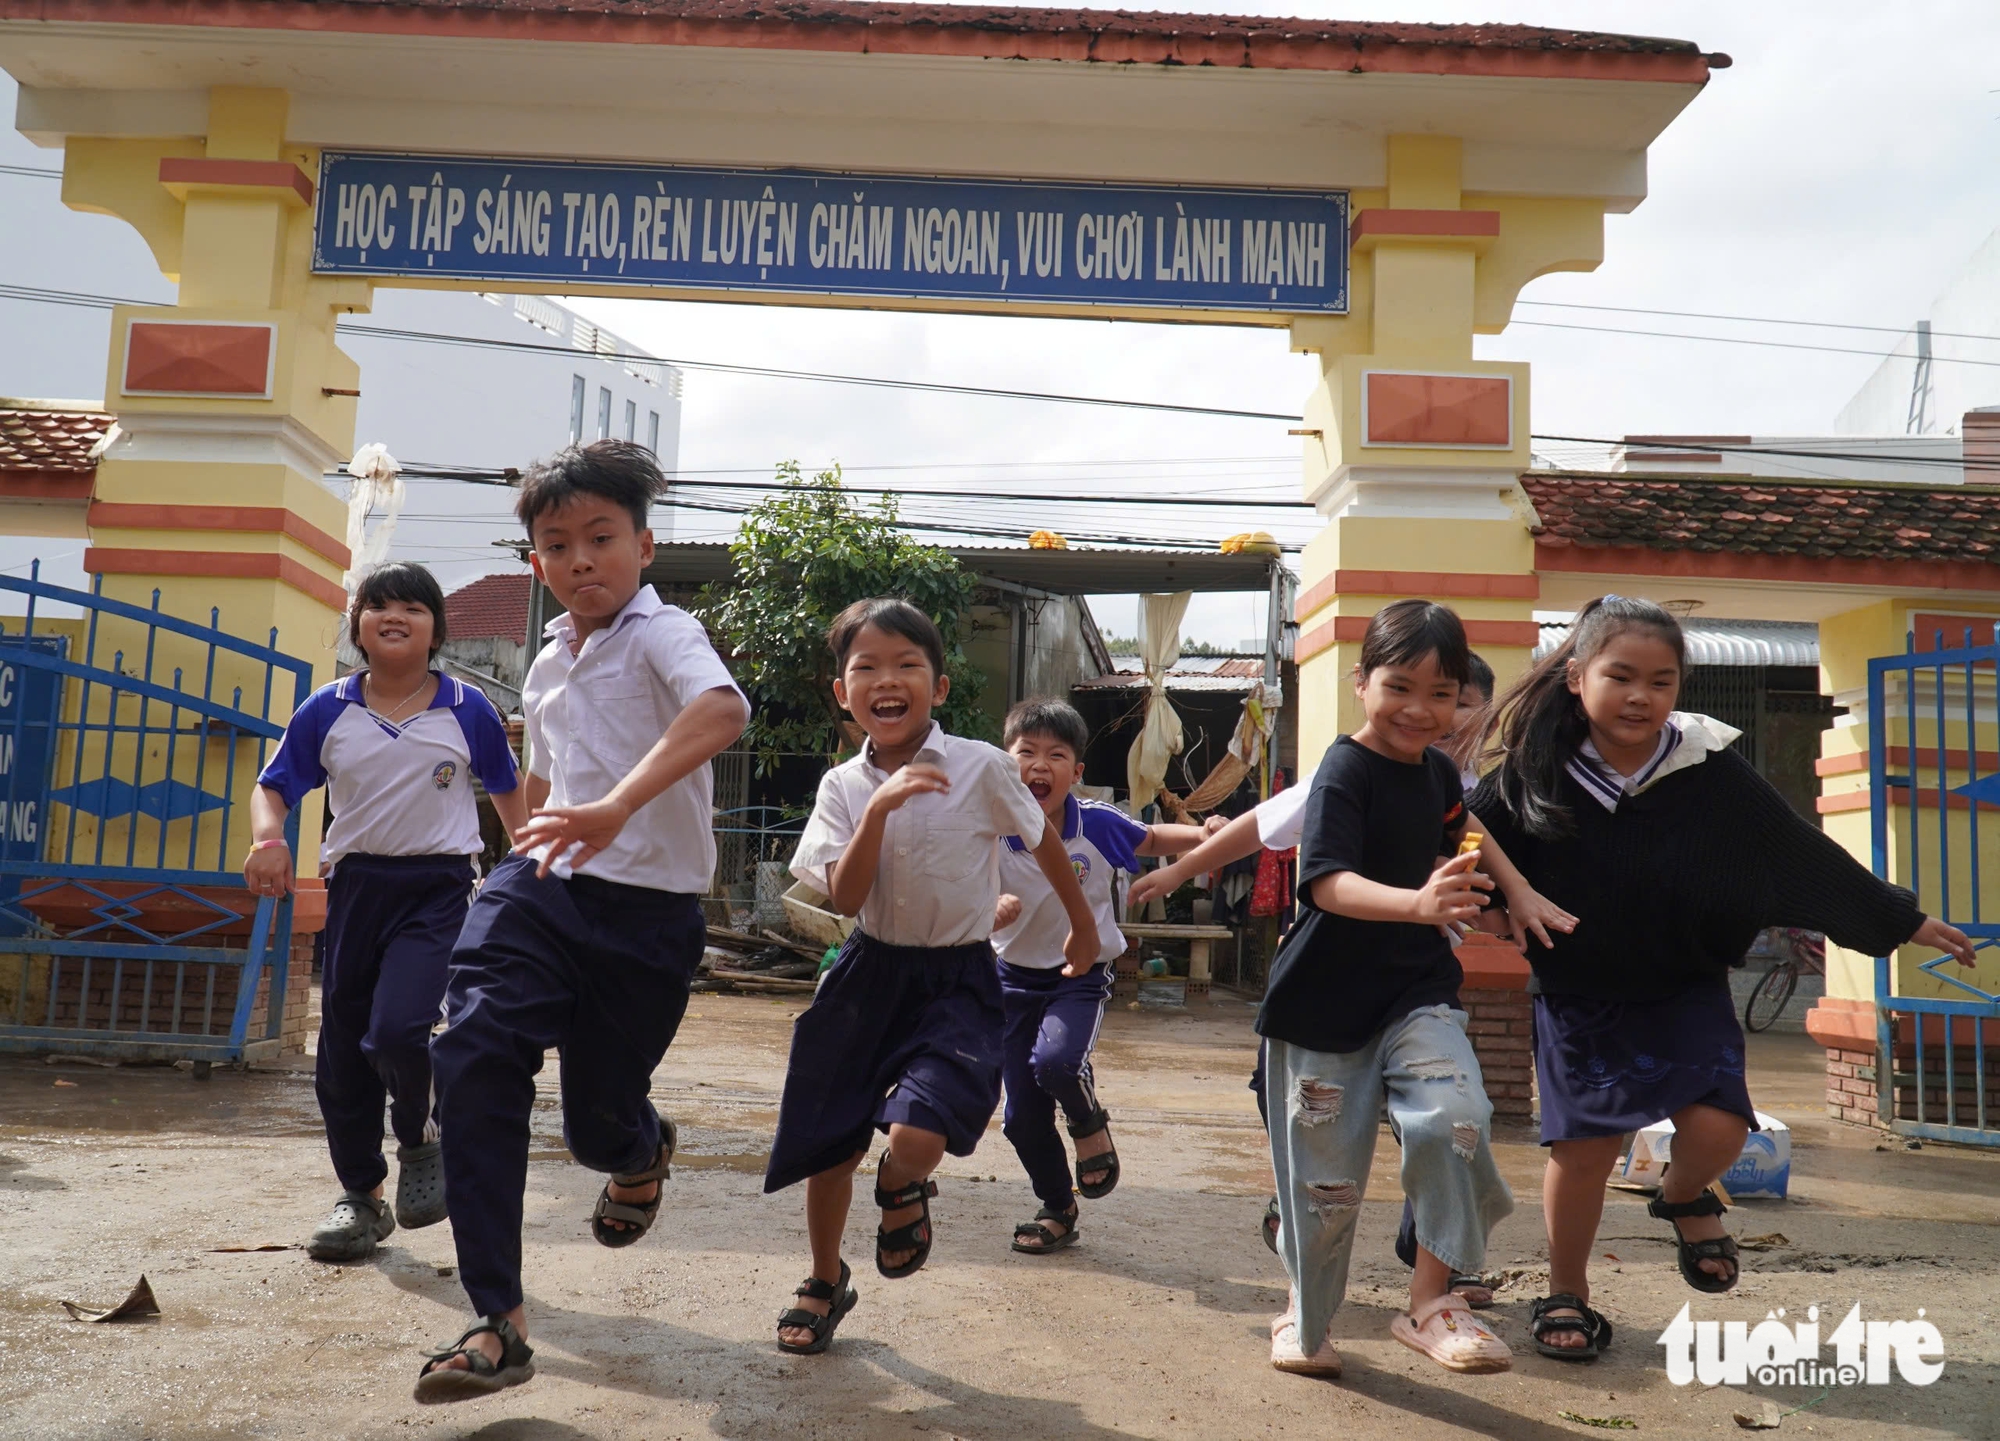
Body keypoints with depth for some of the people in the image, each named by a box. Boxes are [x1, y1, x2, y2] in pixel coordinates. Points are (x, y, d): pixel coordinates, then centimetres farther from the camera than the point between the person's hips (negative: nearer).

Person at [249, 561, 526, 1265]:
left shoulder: (468, 711, -1)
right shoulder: (327, 711, 3)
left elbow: (508, 790, 11)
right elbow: (273, 787, 6)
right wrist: (267, 838, -14)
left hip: (438, 888, -3)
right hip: (357, 884, 3)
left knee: (397, 1029, -22)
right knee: (341, 1053, 9)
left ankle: (421, 1139, 10)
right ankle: (361, 1196, 28)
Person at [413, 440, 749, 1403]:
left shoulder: (661, 634, -8)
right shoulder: (546, 667, 16)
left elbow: (722, 710, -32)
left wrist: (616, 806, -44)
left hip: (648, 909, -5)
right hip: (543, 888, 5)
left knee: (597, 1123, 4)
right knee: (473, 1053, -20)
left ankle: (644, 1151, 46)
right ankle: (499, 1322, -13)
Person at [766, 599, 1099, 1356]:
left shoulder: (982, 767, -11)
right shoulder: (845, 785, -3)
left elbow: (1043, 838, 6)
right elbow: (844, 897, -14)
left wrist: (1082, 924, 17)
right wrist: (879, 809, -26)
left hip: (958, 979, -3)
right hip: (871, 972, 3)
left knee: (917, 1133, -26)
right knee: (828, 1142, 12)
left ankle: (902, 1190, 14)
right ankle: (826, 1281, 40)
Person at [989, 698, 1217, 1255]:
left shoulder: (1098, 825, -13)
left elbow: (1151, 839, 7)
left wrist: (1205, 834, -11)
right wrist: (986, 916, -34)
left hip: (1081, 973, -2)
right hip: (1015, 978, 2)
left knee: (1053, 1060, -30)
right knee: (1022, 1115, 7)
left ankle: (1091, 1124, 6)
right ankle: (1058, 1210, 33)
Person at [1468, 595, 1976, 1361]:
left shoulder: (1711, 772, -14)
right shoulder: (1532, 776, -15)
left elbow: (1803, 858, -3)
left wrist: (1900, 920, 5)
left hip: (1686, 989, 1)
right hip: (1577, 996, -1)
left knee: (1716, 1125, -14)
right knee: (1581, 1149, -1)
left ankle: (1685, 1197, 25)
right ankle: (1566, 1292, 25)